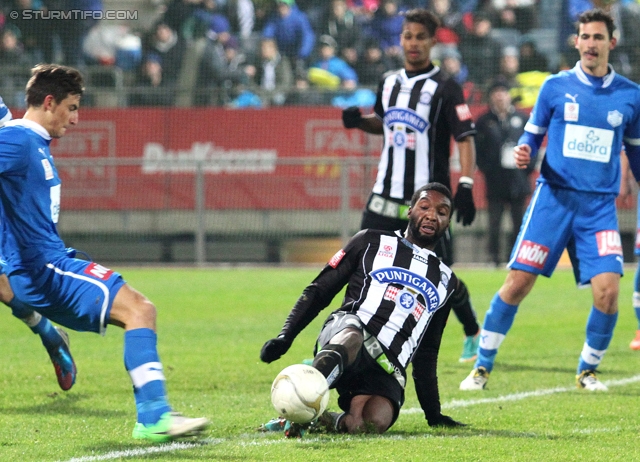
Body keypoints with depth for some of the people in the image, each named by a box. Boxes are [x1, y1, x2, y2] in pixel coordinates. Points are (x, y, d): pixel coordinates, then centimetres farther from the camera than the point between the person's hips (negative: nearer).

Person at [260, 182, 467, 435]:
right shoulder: (372, 242, 19)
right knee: (352, 339, -44)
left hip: (388, 368, 2)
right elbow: (318, 291, 15)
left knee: (372, 423, -33)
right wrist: (285, 337, 0)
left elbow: (426, 355, 31)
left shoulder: (445, 281, 28)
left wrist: (434, 414, 26)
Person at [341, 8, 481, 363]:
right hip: (386, 197, 5)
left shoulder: (444, 88, -8)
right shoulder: (389, 82, 10)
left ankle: (473, 336, 23)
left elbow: (465, 139, -12)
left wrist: (466, 186, -22)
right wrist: (358, 121, 5)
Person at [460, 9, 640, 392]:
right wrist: (524, 153, -10)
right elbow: (533, 134, 11)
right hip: (553, 197, -1)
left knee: (608, 289, -13)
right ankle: (483, 367, 6)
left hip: (600, 205, 1)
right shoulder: (556, 87, 4)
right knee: (518, 282, -7)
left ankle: (588, 370, 9)